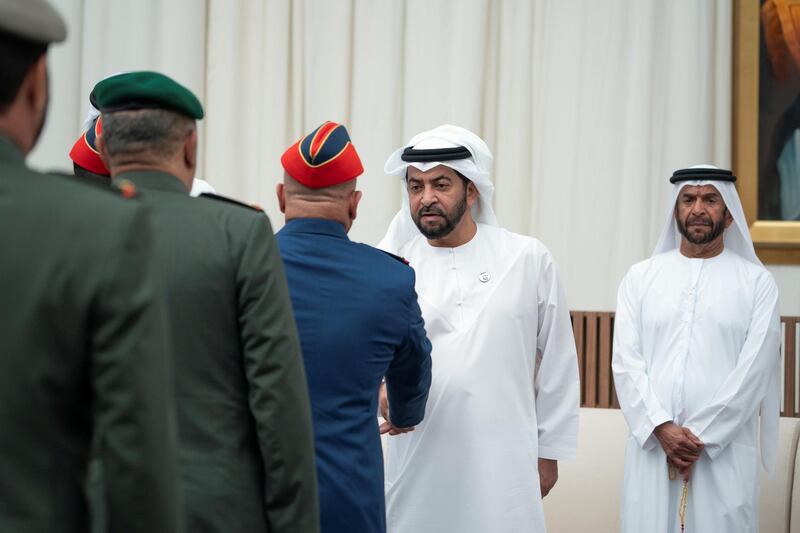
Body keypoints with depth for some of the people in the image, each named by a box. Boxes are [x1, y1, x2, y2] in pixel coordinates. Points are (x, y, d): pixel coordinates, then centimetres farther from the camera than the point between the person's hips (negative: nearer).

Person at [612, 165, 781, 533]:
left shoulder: (757, 282, 4)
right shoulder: (640, 277, 9)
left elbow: (754, 368, -4)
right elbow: (625, 360, 1)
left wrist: (700, 436, -11)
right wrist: (662, 428, -11)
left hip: (724, 449, -1)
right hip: (651, 445, 2)